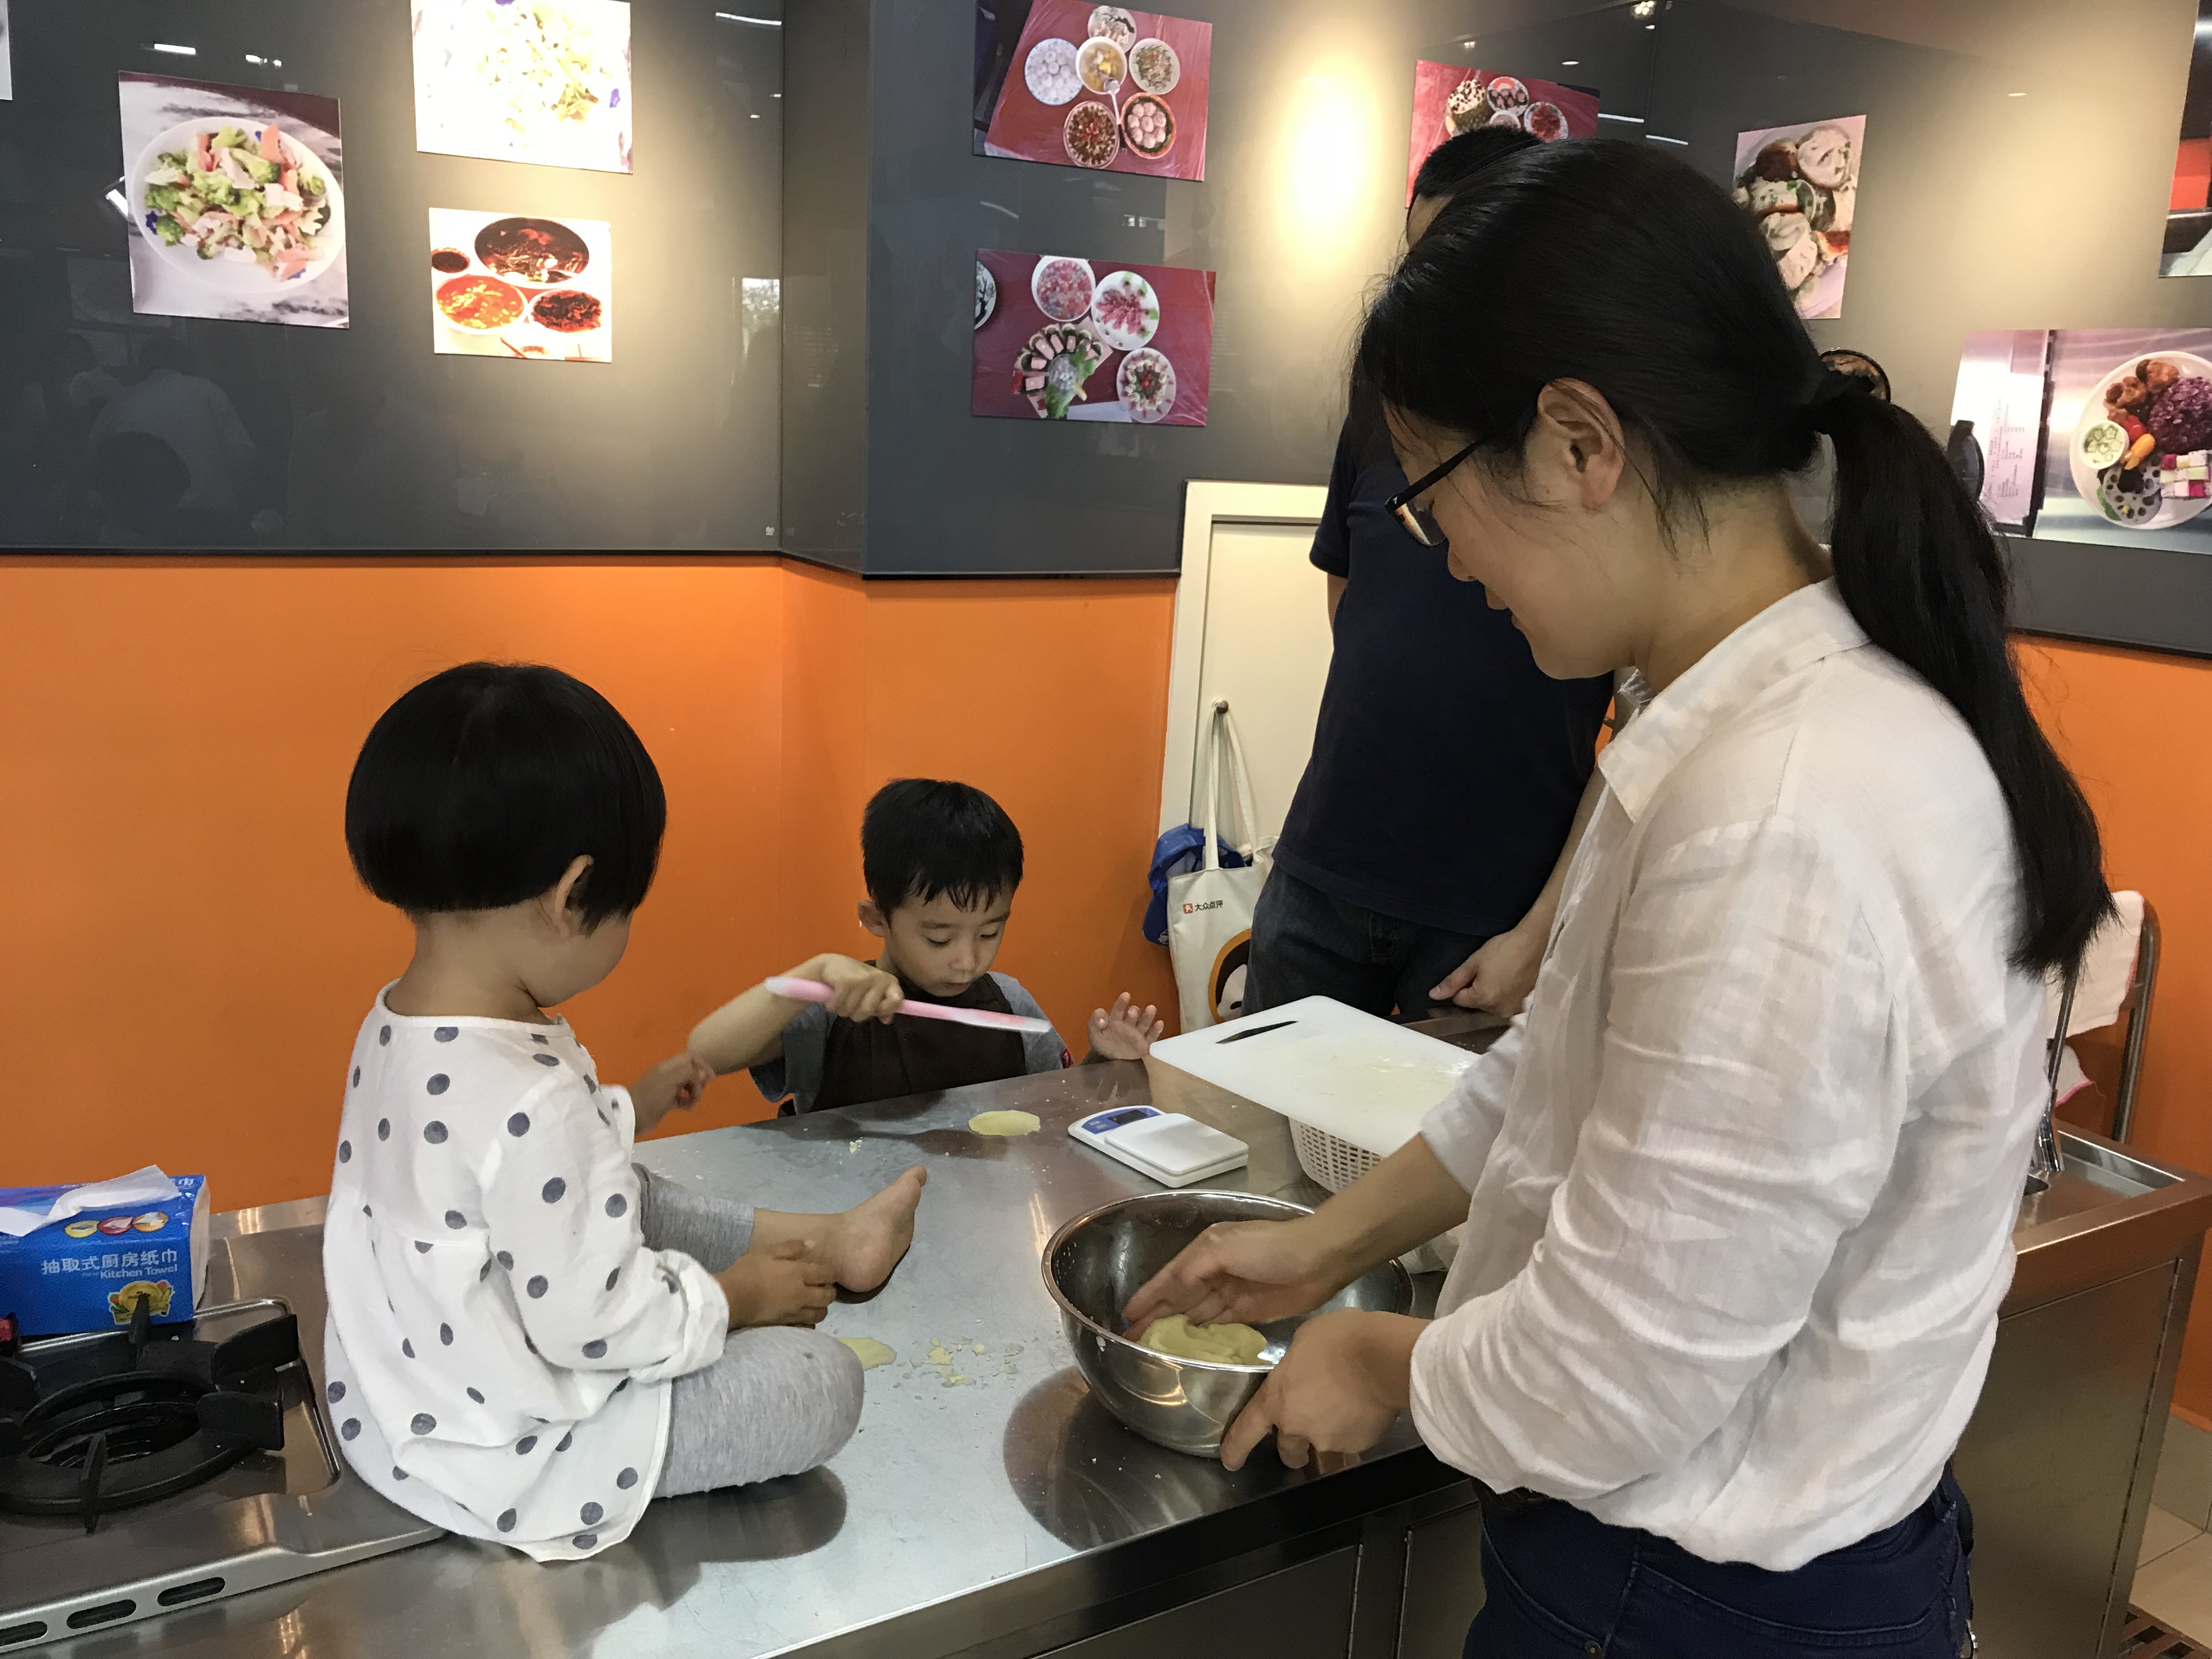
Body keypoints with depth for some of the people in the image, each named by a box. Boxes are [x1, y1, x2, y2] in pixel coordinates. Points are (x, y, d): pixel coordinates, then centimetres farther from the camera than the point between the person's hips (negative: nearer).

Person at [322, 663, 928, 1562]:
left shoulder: (400, 1021, -6)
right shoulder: (529, 1102, -35)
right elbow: (595, 1322, -27)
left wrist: (625, 1107, 15)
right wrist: (732, 1299, -11)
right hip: (502, 1448, -10)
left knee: (631, 1195, 24)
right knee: (822, 1381, -10)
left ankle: (813, 1239, 27)